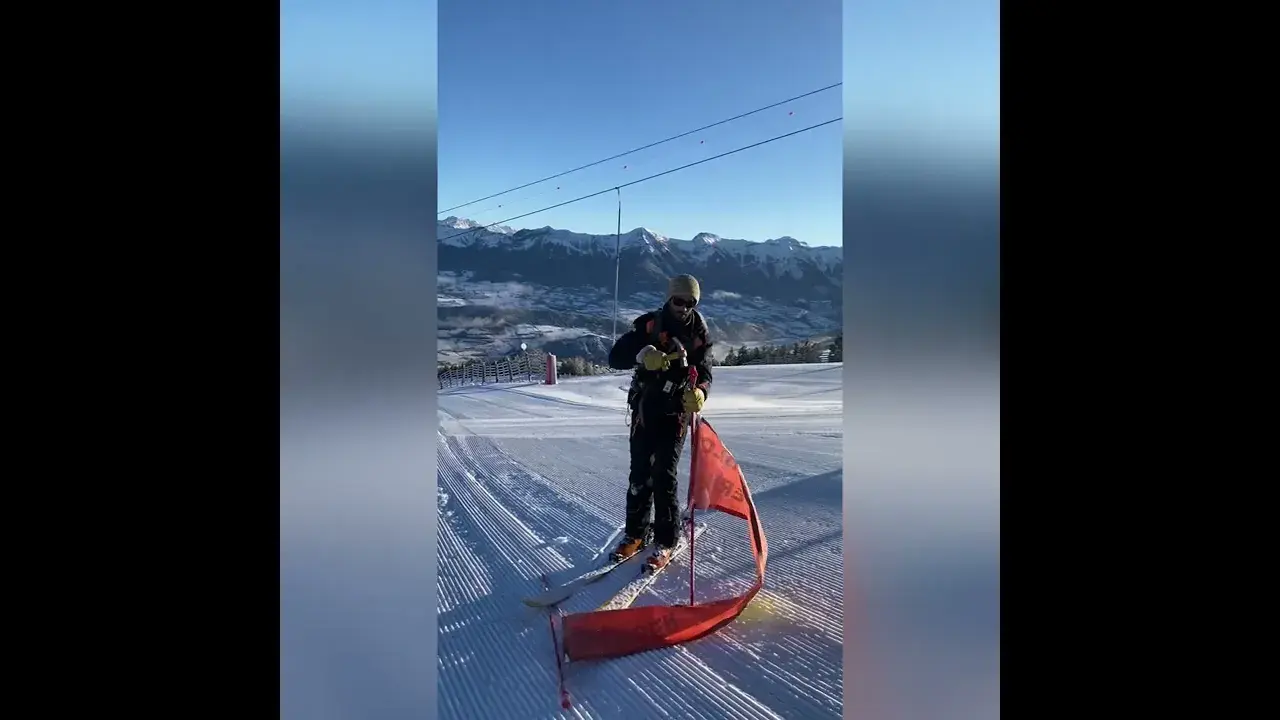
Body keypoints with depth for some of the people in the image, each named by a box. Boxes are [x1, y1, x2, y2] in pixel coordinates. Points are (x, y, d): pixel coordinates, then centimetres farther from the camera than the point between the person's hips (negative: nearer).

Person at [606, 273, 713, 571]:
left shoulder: (700, 334, -2)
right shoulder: (648, 323, -5)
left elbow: (704, 372, -5)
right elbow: (615, 357, -11)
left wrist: (699, 392, -28)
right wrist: (642, 355, -31)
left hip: (676, 413, -1)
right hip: (645, 409, 1)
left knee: (664, 476, -5)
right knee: (640, 473, 8)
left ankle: (665, 540, 8)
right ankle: (635, 533, 24)